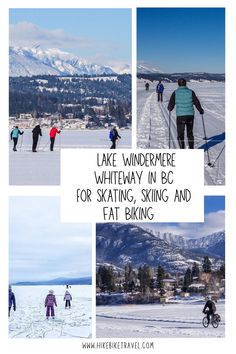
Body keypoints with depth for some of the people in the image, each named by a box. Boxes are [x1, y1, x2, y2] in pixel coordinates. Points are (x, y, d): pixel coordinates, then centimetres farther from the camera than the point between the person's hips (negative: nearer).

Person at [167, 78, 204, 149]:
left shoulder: (175, 93, -3)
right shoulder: (191, 92, 0)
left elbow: (171, 104, -2)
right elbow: (196, 102, 1)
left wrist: (169, 109, 22)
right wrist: (200, 110, 18)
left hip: (180, 116, -2)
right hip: (190, 115, 2)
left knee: (180, 133, 5)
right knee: (190, 133, 19)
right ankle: (191, 149, 25)